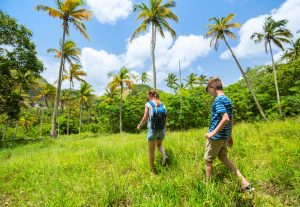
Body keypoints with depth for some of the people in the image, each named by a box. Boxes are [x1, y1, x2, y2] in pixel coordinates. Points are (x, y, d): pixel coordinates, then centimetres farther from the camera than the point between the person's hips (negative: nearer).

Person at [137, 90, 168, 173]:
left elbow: (145, 118, -12)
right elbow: (165, 119, 6)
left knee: (151, 151, 12)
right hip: (162, 130, 4)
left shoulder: (148, 104, -8)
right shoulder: (162, 104, 5)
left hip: (152, 130, -4)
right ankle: (164, 156, 2)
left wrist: (139, 125, 7)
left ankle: (152, 170, 21)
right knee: (159, 145, 30)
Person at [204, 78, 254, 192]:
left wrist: (213, 133, -24)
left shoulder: (218, 100, -17)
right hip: (225, 135, 9)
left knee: (208, 160, 8)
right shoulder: (228, 100, 11)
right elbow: (231, 119, 15)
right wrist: (230, 136, 21)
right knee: (223, 157, 22)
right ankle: (245, 182, 20)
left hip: (216, 136, -9)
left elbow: (225, 119, -29)